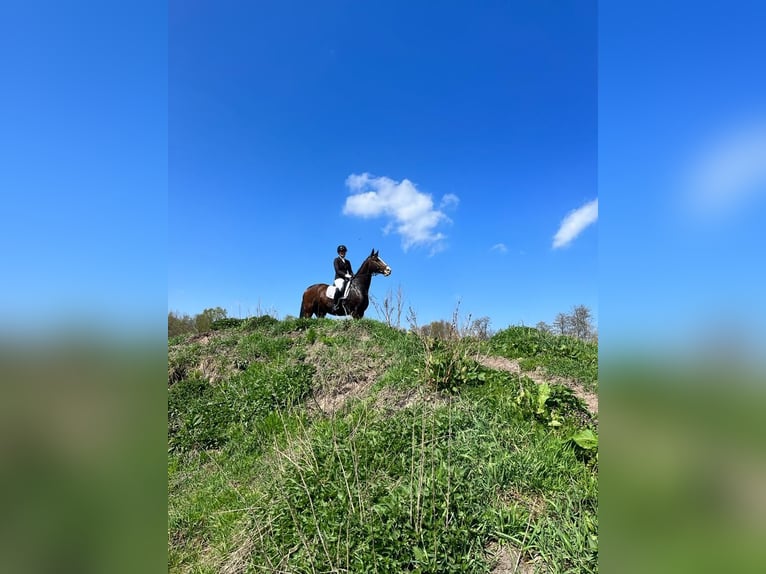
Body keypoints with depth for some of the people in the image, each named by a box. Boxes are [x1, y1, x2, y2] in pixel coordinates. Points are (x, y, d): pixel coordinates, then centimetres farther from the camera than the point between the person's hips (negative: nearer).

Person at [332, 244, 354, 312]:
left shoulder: (347, 262, 23)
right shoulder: (336, 260, 6)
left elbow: (350, 271, 17)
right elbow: (337, 270, -7)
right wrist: (345, 275, -21)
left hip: (347, 279, 6)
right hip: (339, 278, -6)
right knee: (340, 287, -37)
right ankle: (335, 304, -36)